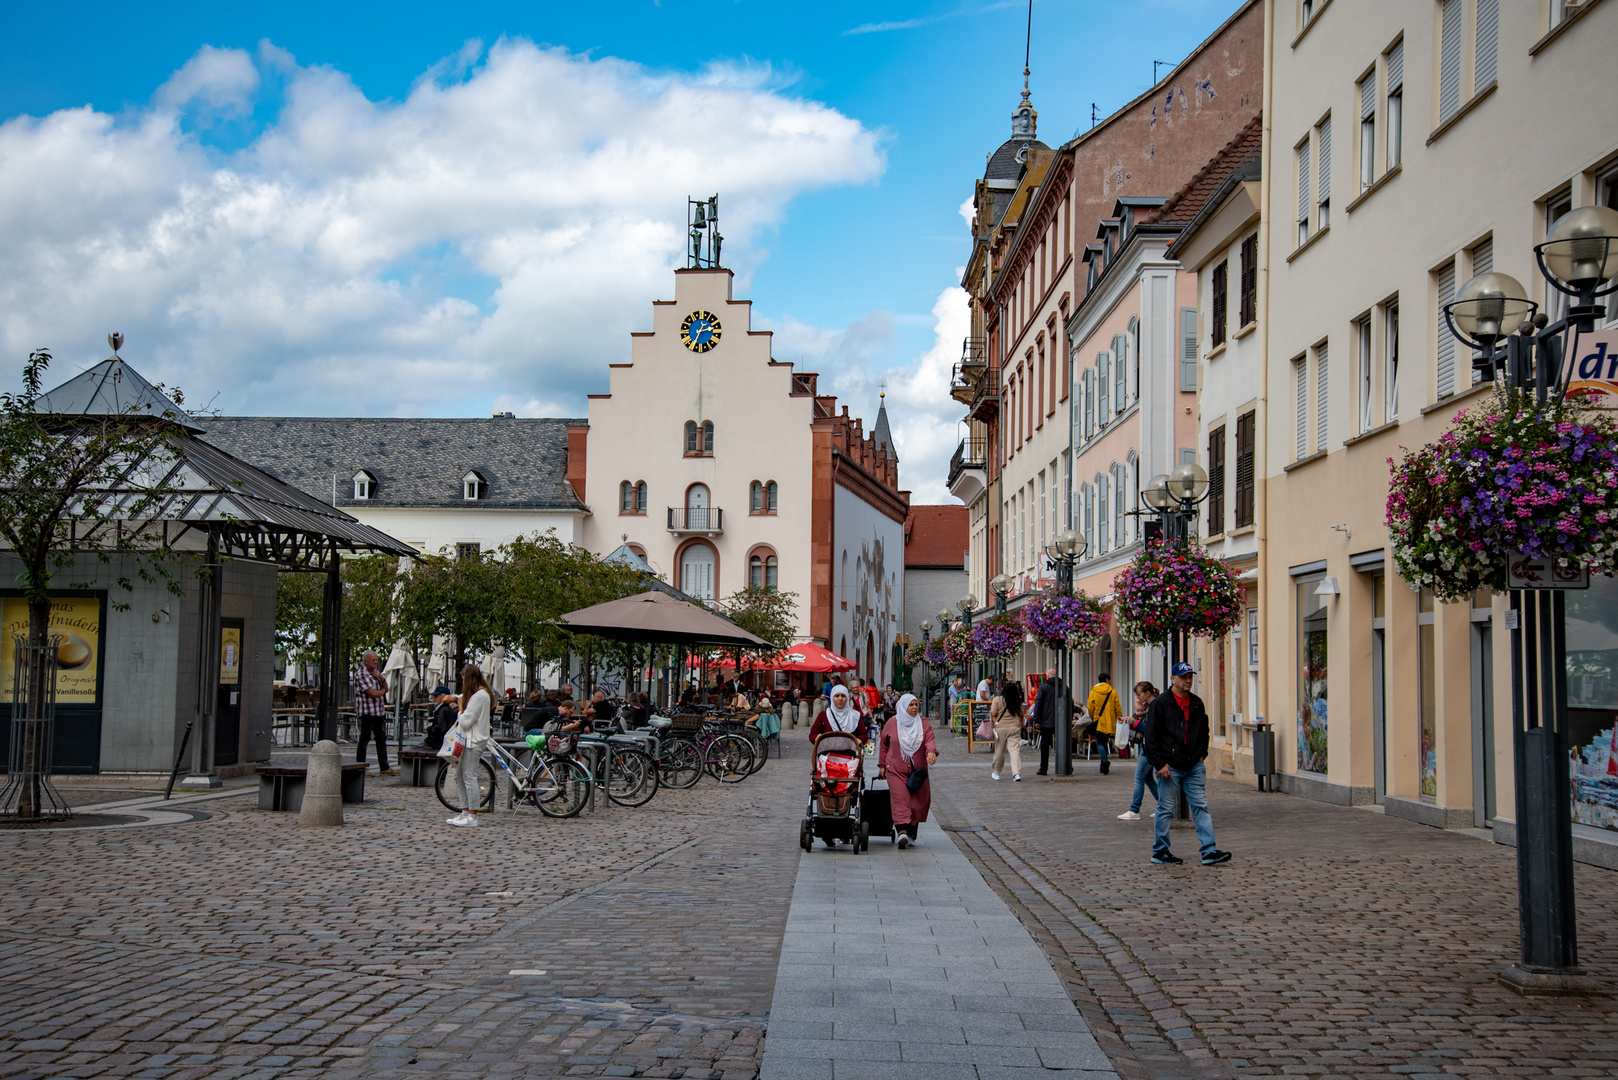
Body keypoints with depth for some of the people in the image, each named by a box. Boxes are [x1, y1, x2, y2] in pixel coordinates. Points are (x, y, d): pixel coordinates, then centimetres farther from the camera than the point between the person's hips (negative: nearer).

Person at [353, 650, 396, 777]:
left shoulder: (375, 673, 18)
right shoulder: (361, 674, -11)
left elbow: (386, 689, 15)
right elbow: (373, 694, -18)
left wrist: (381, 678, -2)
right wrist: (382, 691, 3)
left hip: (380, 711, 9)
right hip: (367, 712, -9)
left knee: (382, 740, 9)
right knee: (364, 739, -3)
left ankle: (384, 768, 14)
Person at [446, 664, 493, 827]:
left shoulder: (479, 696, -16)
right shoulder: (480, 694, 18)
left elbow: (466, 722, -20)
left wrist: (461, 707, -4)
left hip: (473, 741, -11)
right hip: (467, 740, 11)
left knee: (469, 776, -8)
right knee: (460, 775, 12)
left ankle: (472, 816, -5)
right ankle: (465, 812, 17)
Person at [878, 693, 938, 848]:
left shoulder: (923, 723, 7)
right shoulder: (892, 723, 4)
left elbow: (930, 739, -7)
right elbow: (884, 745, 13)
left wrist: (931, 752, -27)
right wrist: (882, 765, 12)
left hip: (918, 770, 2)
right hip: (896, 770, -2)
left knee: (918, 802, 3)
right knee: (900, 799, -17)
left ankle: (911, 834, 16)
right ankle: (902, 831, -30)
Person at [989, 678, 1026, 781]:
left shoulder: (997, 700, -5)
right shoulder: (1018, 702, 5)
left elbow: (993, 714, -8)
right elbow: (1021, 715, 13)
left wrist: (991, 708, 13)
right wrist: (1021, 725, 29)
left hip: (1001, 727, -2)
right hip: (1015, 727, 2)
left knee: (999, 751, 11)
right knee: (1015, 750, -4)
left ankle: (996, 772, 24)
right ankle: (1017, 773, -17)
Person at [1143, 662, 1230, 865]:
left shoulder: (1197, 703, 12)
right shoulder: (1160, 704, -5)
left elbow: (1204, 732, 24)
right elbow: (1151, 737, -7)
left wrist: (1201, 755, 10)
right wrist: (1160, 764, -12)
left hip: (1194, 765, 5)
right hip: (1170, 767, -5)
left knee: (1201, 806, 1)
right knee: (1166, 809, 1)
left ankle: (1209, 851, 0)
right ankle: (1159, 851, 12)